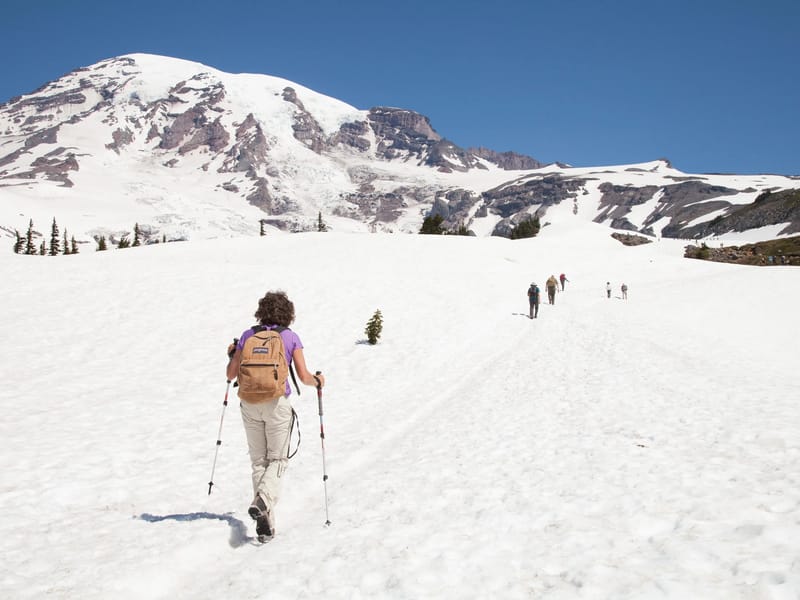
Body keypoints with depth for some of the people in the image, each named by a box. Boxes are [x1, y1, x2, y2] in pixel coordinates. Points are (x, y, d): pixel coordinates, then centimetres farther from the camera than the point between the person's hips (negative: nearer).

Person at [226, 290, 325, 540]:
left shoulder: (247, 336, 3)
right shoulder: (291, 338, -1)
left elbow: (231, 374, 6)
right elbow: (304, 376, -5)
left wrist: (231, 354, 25)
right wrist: (318, 381, 16)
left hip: (250, 404, 2)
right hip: (277, 403, -2)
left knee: (258, 461, 12)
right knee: (277, 460, 11)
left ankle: (265, 522, 8)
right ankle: (262, 500, -17)